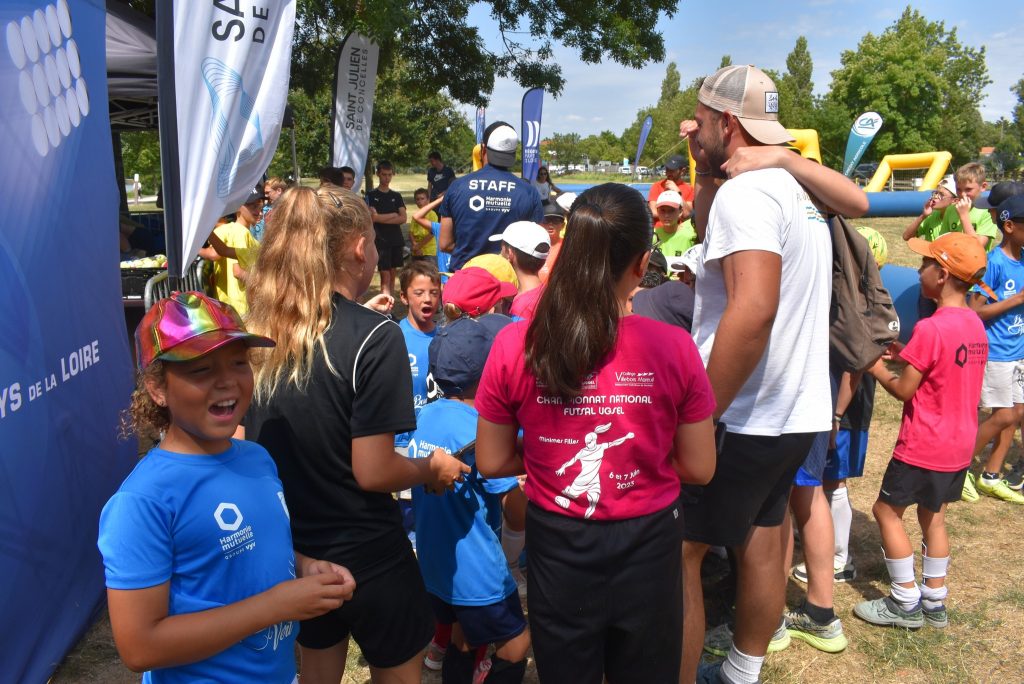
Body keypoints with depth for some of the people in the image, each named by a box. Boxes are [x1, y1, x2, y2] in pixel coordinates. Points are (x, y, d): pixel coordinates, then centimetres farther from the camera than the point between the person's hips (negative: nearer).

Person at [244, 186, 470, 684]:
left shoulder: (259, 329, -4)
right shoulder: (373, 336, -22)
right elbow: (373, 473, -22)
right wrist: (434, 468, -4)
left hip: (290, 547, 6)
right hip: (365, 554, -5)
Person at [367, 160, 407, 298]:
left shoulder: (396, 196, 11)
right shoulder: (372, 196, 1)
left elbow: (403, 218, 0)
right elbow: (374, 217, -11)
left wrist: (383, 218, -9)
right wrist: (393, 215, -4)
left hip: (397, 240, 4)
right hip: (381, 240, -4)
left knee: (393, 273, 8)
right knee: (385, 275, -9)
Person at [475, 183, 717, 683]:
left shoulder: (515, 346, -16)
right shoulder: (673, 347, -18)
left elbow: (491, 462, -5)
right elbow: (698, 468, -7)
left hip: (558, 545, 1)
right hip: (646, 544, 0)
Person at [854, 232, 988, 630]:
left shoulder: (931, 328, -22)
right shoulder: (975, 324, 4)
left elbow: (904, 390, -17)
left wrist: (877, 370, 0)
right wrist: (905, 355, 6)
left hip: (924, 445, -8)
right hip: (960, 443, 9)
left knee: (887, 510, 5)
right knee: (933, 515, 19)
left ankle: (906, 604, 12)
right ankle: (935, 602, 27)